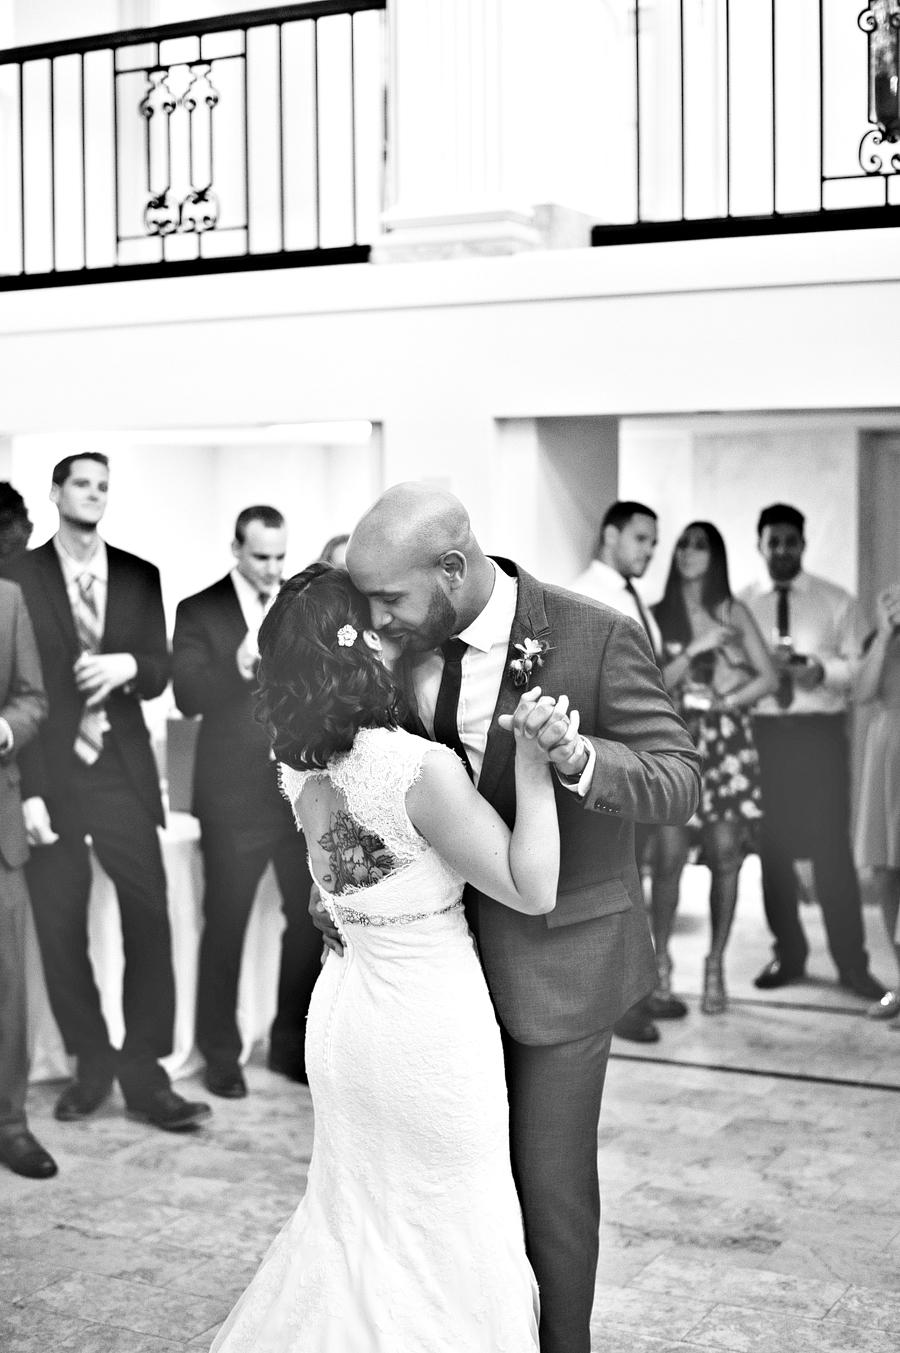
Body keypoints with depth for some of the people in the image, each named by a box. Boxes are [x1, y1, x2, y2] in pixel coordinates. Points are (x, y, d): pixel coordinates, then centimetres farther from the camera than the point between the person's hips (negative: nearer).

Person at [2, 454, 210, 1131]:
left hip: (123, 772, 2)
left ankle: (145, 1074, 6)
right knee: (59, 930, 3)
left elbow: (160, 674, 10)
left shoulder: (140, 577, 8)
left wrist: (130, 664, -15)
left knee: (149, 919, -3)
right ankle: (93, 1062, 20)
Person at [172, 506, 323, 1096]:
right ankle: (221, 1056, 16)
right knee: (225, 927, 3)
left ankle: (292, 1043, 23)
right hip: (235, 800, -3)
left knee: (313, 920, 7)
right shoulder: (200, 612, -1)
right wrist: (239, 664, -27)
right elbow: (187, 696, -13)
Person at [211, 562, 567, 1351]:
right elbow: (533, 891, -19)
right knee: (451, 1237, 12)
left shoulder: (301, 767, -3)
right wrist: (533, 757, -23)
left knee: (358, 1221, 24)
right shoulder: (421, 768, -25)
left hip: (347, 1013, 7)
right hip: (429, 1025, -7)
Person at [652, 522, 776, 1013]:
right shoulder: (658, 615, 7)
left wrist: (725, 702, -6)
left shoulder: (733, 613, 9)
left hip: (727, 742, 1)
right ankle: (661, 962, 5)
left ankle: (715, 965, 9)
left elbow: (768, 677, 6)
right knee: (670, 856, -8)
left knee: (725, 857, -1)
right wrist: (696, 649, -10)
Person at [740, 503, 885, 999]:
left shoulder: (836, 601, 4)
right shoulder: (741, 604, 7)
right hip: (763, 732, 2)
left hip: (819, 733, -2)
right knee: (772, 845, 7)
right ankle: (788, 953, 20)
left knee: (831, 846, -4)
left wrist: (822, 670, -21)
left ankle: (851, 962, 2)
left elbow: (858, 667, -2)